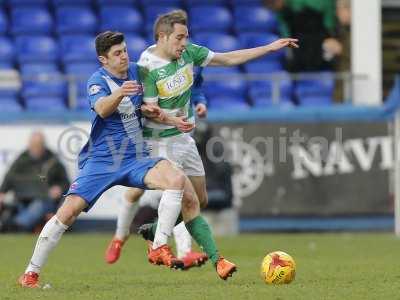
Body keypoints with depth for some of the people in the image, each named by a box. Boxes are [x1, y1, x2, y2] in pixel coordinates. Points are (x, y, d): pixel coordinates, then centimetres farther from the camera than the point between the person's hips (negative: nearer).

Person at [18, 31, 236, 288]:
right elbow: (102, 109, -30)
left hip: (136, 157, 4)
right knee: (68, 211, -15)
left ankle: (160, 248, -18)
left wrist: (154, 110, 1)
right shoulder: (98, 80, -8)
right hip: (101, 159, -4)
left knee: (177, 179, -23)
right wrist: (119, 93, -50)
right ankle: (31, 273, -1)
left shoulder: (136, 71, 8)